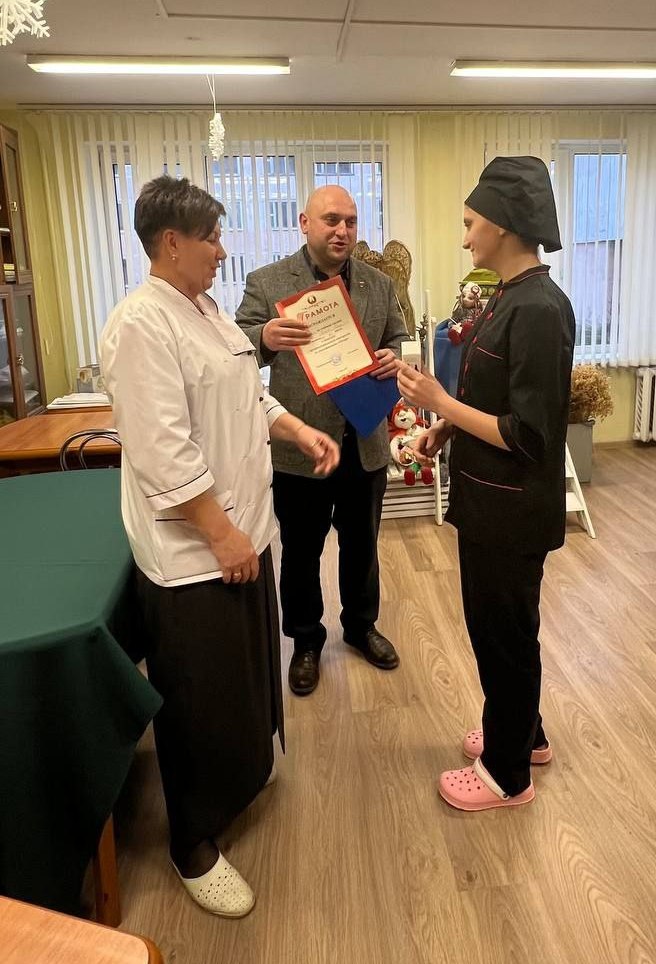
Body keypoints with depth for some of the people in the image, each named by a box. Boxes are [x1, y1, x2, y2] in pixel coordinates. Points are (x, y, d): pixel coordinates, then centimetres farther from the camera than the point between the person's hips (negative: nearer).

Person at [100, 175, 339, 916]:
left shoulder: (206, 311, 11)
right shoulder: (141, 325, -20)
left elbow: (248, 397, 19)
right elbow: (163, 453, -25)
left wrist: (301, 431, 6)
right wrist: (221, 534, -21)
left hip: (243, 528, 10)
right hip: (193, 550, -9)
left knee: (243, 680, 25)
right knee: (201, 704, 6)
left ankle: (239, 778, 50)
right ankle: (193, 847, 27)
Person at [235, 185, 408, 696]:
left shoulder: (379, 284, 5)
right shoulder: (267, 282, -5)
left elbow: (397, 342, 12)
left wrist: (394, 359, -13)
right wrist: (265, 337, -34)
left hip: (365, 443, 3)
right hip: (300, 446, -3)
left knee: (362, 544, 19)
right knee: (301, 551, 12)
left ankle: (361, 624, 42)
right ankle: (306, 640, 34)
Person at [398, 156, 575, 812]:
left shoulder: (539, 310, -22)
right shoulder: (509, 297, 7)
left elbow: (527, 435, -24)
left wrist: (440, 402, -19)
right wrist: (446, 428, 5)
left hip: (512, 510, -9)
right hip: (488, 500, 9)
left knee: (504, 634, 8)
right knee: (494, 624, 23)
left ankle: (508, 774, 30)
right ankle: (522, 732, 45)